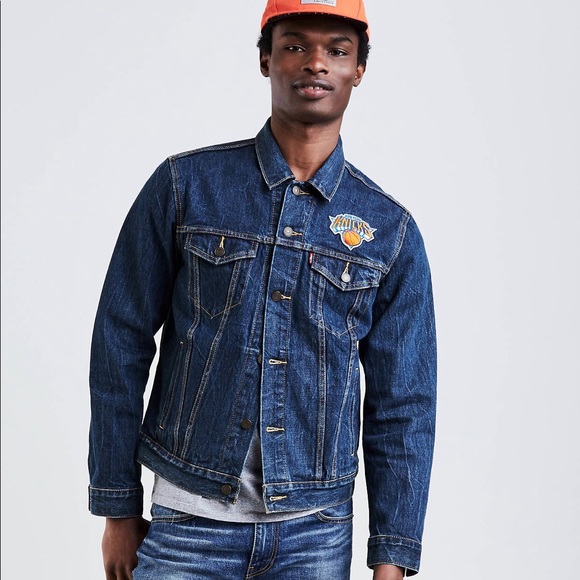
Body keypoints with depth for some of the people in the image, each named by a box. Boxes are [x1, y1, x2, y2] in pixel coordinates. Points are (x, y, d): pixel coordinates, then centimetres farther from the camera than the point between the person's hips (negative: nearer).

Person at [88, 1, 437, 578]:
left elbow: (402, 407, 3)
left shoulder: (390, 229, 1)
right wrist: (119, 511, 0)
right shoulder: (184, 185, -3)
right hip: (188, 525, -1)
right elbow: (120, 346, 0)